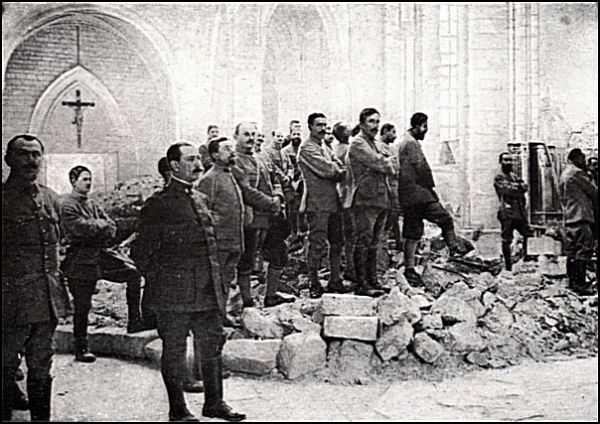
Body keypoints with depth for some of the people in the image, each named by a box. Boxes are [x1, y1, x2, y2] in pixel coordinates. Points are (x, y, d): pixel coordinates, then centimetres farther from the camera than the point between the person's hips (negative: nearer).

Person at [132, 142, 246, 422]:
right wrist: (159, 281, -6)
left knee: (213, 344, 12)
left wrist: (217, 282, 16)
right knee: (174, 351, 4)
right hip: (174, 293, -7)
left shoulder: (200, 199, 14)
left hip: (208, 291, 7)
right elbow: (141, 252, -7)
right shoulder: (159, 204, -8)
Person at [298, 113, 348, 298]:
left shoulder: (326, 148, 20)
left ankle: (335, 280, 20)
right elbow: (326, 170, -17)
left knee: (337, 242, 11)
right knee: (317, 245, -5)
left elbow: (339, 170, 10)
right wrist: (340, 171, -1)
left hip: (333, 201, 8)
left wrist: (337, 171, -10)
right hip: (317, 202, -8)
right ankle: (314, 284, 5)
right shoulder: (307, 148, -8)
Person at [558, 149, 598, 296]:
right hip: (581, 217, -10)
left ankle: (572, 281, 14)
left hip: (569, 219, 10)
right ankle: (580, 284, -14)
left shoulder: (563, 175, 21)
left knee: (572, 251, 11)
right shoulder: (577, 173, -8)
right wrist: (594, 202, 16)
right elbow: (593, 192, -3)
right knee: (584, 251, -10)